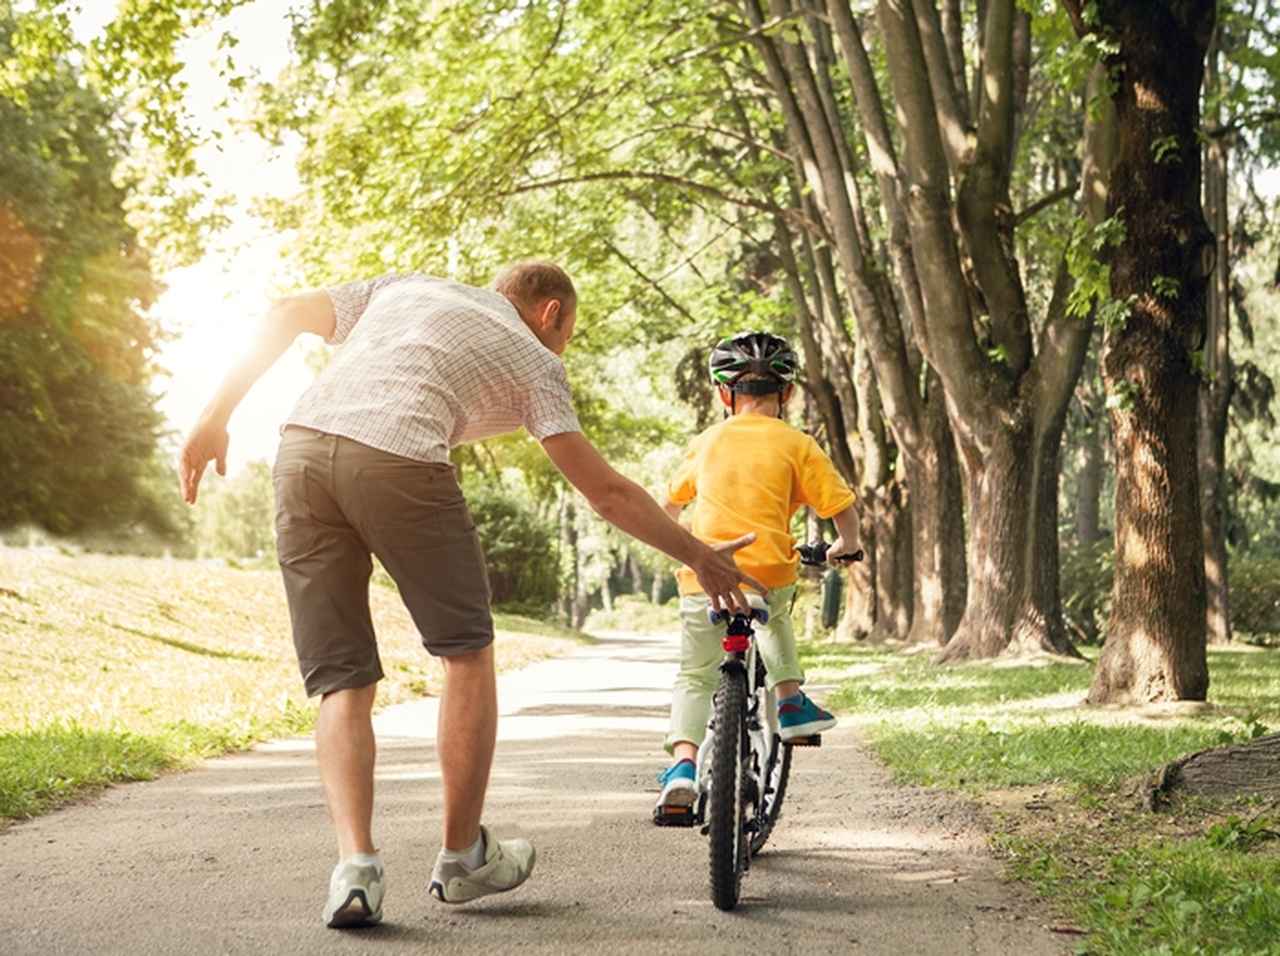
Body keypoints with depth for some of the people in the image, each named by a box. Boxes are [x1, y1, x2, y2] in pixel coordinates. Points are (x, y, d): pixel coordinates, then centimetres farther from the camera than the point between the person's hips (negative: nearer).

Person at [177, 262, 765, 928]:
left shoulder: (407, 287, 33)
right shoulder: (532, 359, 20)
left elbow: (285, 317, 23)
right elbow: (605, 492, 14)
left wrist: (215, 419, 23)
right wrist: (699, 557, 23)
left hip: (301, 450, 4)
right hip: (398, 462, -4)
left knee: (341, 680, 10)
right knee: (467, 651, 16)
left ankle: (355, 862, -7)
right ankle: (462, 858, 21)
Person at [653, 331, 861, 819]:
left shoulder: (706, 442, 11)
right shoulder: (797, 445, 2)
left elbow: (672, 502, 26)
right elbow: (843, 511, 1)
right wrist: (844, 547, 22)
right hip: (769, 575, 0)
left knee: (695, 677, 6)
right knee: (775, 614, 35)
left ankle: (683, 761, -13)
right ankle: (790, 701, 27)